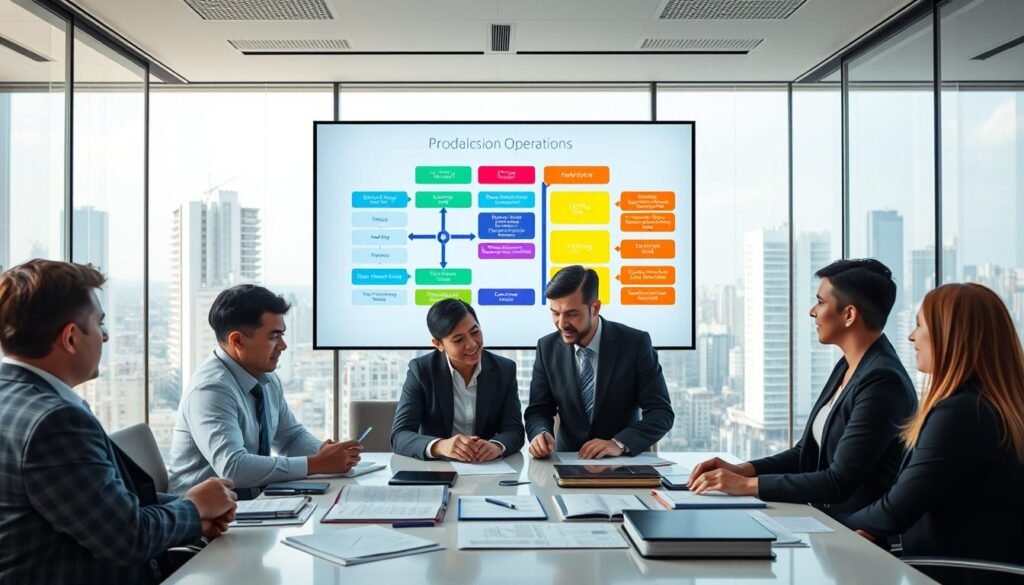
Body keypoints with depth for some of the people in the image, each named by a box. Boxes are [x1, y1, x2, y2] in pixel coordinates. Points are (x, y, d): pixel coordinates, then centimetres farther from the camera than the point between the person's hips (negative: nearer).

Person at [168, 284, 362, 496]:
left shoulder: (268, 379, 2)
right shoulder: (211, 389, -20)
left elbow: (292, 435, 14)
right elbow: (233, 468, -29)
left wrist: (324, 453, -6)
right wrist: (316, 464, -25)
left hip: (251, 500, 7)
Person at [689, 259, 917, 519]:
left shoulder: (882, 382, -19)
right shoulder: (846, 367, 9)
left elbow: (839, 483, -22)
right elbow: (808, 452, 12)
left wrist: (747, 484, -20)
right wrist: (741, 470, -2)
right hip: (827, 521, 7)